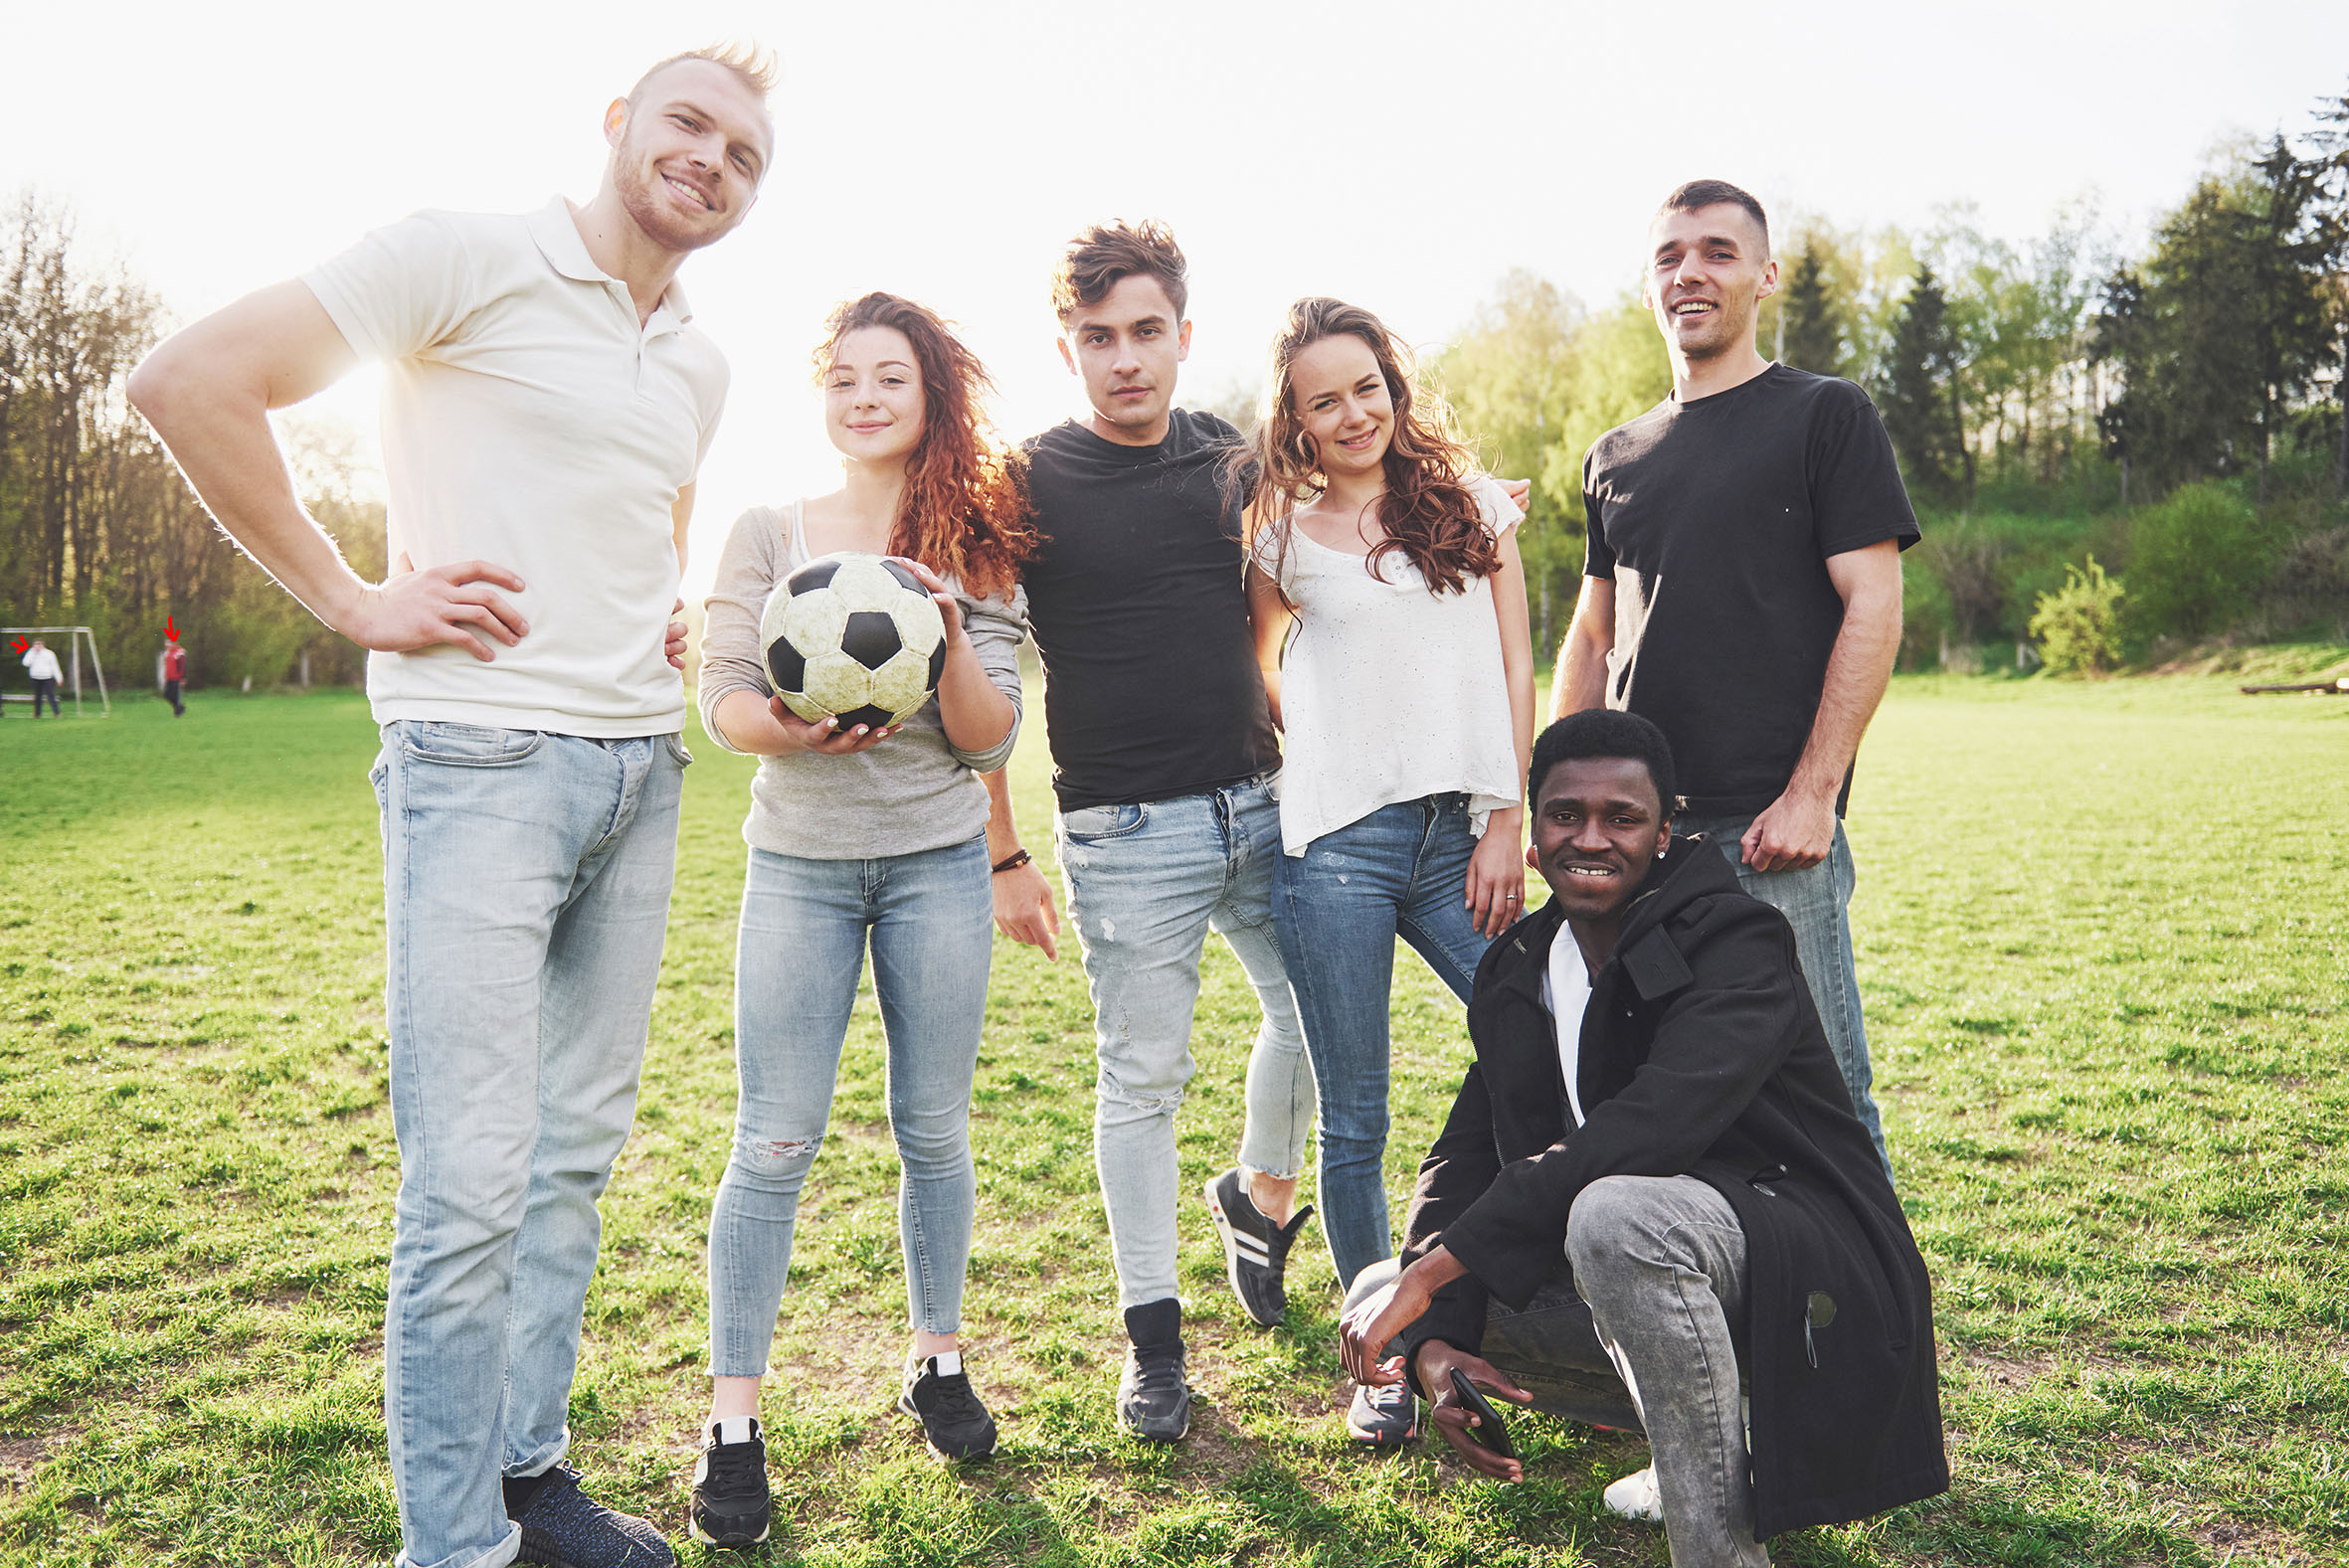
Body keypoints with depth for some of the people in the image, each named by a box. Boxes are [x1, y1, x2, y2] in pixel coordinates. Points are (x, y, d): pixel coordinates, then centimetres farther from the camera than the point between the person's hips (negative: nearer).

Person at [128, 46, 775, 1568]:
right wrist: (356, 602, -11)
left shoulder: (700, 365, 17)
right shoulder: (466, 258, -5)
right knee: (471, 1183, -7)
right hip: (483, 757, -7)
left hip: (641, 769, 7)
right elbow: (192, 381, -10)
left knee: (577, 1152, 13)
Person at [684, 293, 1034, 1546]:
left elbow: (991, 740, -2)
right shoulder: (768, 533, 3)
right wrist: (793, 728, -23)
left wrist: (951, 641, -20)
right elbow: (721, 699, -2)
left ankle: (938, 1361, 29)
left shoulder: (979, 545, 4)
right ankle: (732, 1419, 9)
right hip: (800, 863, -1)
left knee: (935, 1130, 9)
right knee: (775, 1145, -2)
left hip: (939, 864, 1)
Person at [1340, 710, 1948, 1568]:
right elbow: (1462, 1157, 3)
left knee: (1616, 1211, -38)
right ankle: (1702, 1437, 8)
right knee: (1381, 1310, -1)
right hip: (1640, 1271, 8)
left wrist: (1433, 1267, -32)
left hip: (1803, 1263, -8)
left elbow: (1646, 1131, -32)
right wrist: (1433, 1339, -15)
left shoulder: (1734, 942, -16)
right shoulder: (1517, 971, 6)